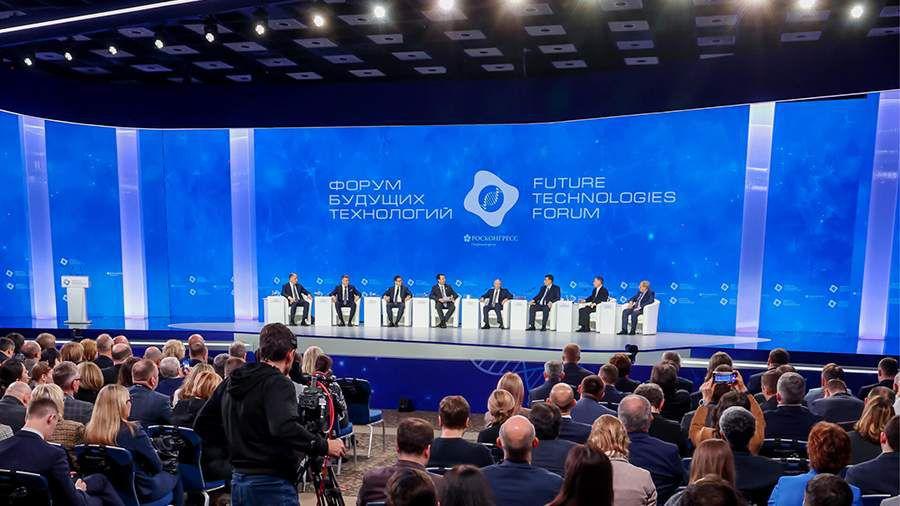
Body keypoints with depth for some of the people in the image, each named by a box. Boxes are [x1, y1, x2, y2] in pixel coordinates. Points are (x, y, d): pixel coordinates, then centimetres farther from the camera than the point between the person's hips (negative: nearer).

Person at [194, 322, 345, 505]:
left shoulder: (230, 382, 9)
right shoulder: (278, 383, -17)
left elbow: (201, 424, 17)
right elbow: (285, 428, -34)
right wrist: (324, 446, -24)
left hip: (237, 483, 8)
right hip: (272, 486, -8)